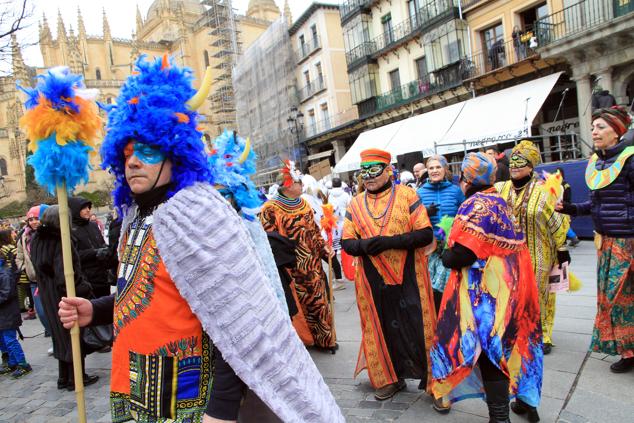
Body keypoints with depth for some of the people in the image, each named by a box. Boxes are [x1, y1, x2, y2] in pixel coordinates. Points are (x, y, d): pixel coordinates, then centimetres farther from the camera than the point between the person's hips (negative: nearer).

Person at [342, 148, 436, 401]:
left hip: (408, 277, -3)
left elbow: (426, 234, -10)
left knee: (417, 328, 5)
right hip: (373, 282, 3)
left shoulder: (407, 195, -4)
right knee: (384, 329, 14)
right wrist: (365, 245, -18)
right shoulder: (355, 204, 5)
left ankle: (431, 378, 26)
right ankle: (391, 378, 33)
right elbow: (347, 243, 4)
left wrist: (389, 241, -22)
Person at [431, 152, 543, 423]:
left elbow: (462, 253, -24)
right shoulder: (498, 201, 12)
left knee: (487, 349, -1)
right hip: (509, 285, 10)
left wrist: (445, 257, -4)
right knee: (508, 344, 22)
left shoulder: (477, 205, -18)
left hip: (488, 290, -10)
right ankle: (527, 399, 37)